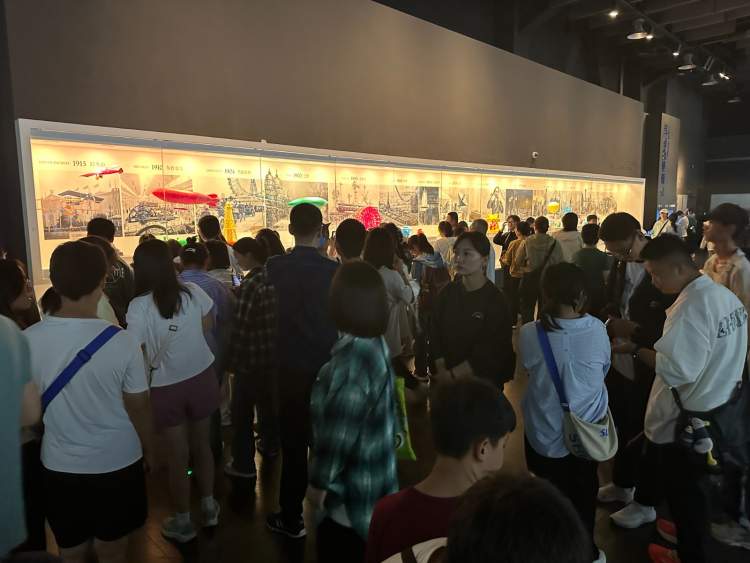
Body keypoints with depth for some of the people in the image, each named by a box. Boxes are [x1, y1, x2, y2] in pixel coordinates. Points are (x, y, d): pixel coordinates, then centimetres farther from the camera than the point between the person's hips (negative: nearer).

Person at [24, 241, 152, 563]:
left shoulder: (28, 340, -13)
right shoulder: (120, 341, -20)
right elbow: (138, 406, -10)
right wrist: (148, 449, 7)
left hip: (60, 466, 2)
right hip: (117, 463, -2)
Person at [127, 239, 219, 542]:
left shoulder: (139, 306, -18)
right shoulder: (192, 292, -8)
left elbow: (137, 354, -18)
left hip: (168, 387, -3)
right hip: (202, 377, 3)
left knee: (177, 456, 14)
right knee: (201, 445, 22)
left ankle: (183, 522, 31)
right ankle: (208, 506, 39)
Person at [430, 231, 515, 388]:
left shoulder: (496, 301, -14)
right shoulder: (448, 292, -3)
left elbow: (489, 353, -16)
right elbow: (436, 336, -6)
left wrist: (452, 375, -19)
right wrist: (442, 373, -17)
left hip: (482, 382, -3)